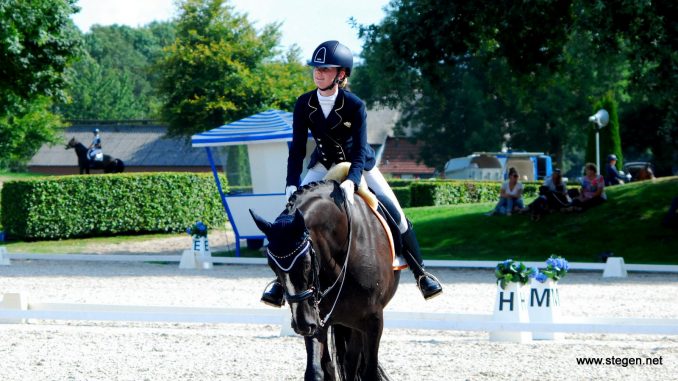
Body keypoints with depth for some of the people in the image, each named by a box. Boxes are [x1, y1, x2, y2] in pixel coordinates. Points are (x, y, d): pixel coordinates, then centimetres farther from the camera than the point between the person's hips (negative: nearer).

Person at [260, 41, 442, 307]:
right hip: (323, 165, 2)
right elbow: (297, 148, -16)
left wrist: (351, 181, -48)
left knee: (396, 214, -7)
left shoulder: (354, 105, -26)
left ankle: (420, 274, 8)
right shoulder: (304, 104, -18)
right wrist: (292, 186, -27)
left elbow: (360, 149, -30)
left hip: (359, 165, -2)